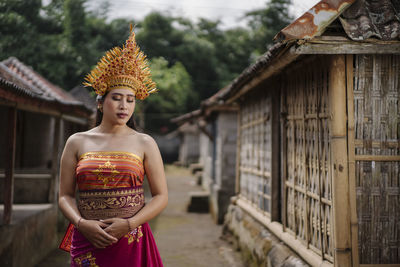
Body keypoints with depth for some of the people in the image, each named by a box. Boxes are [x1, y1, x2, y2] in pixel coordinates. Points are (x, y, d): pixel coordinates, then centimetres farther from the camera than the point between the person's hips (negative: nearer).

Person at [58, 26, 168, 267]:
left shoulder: (145, 143, 2)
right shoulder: (77, 142, 5)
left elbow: (161, 196, 0)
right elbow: (65, 195, 5)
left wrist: (130, 224, -13)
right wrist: (81, 224, -12)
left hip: (132, 243, -1)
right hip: (87, 240, 1)